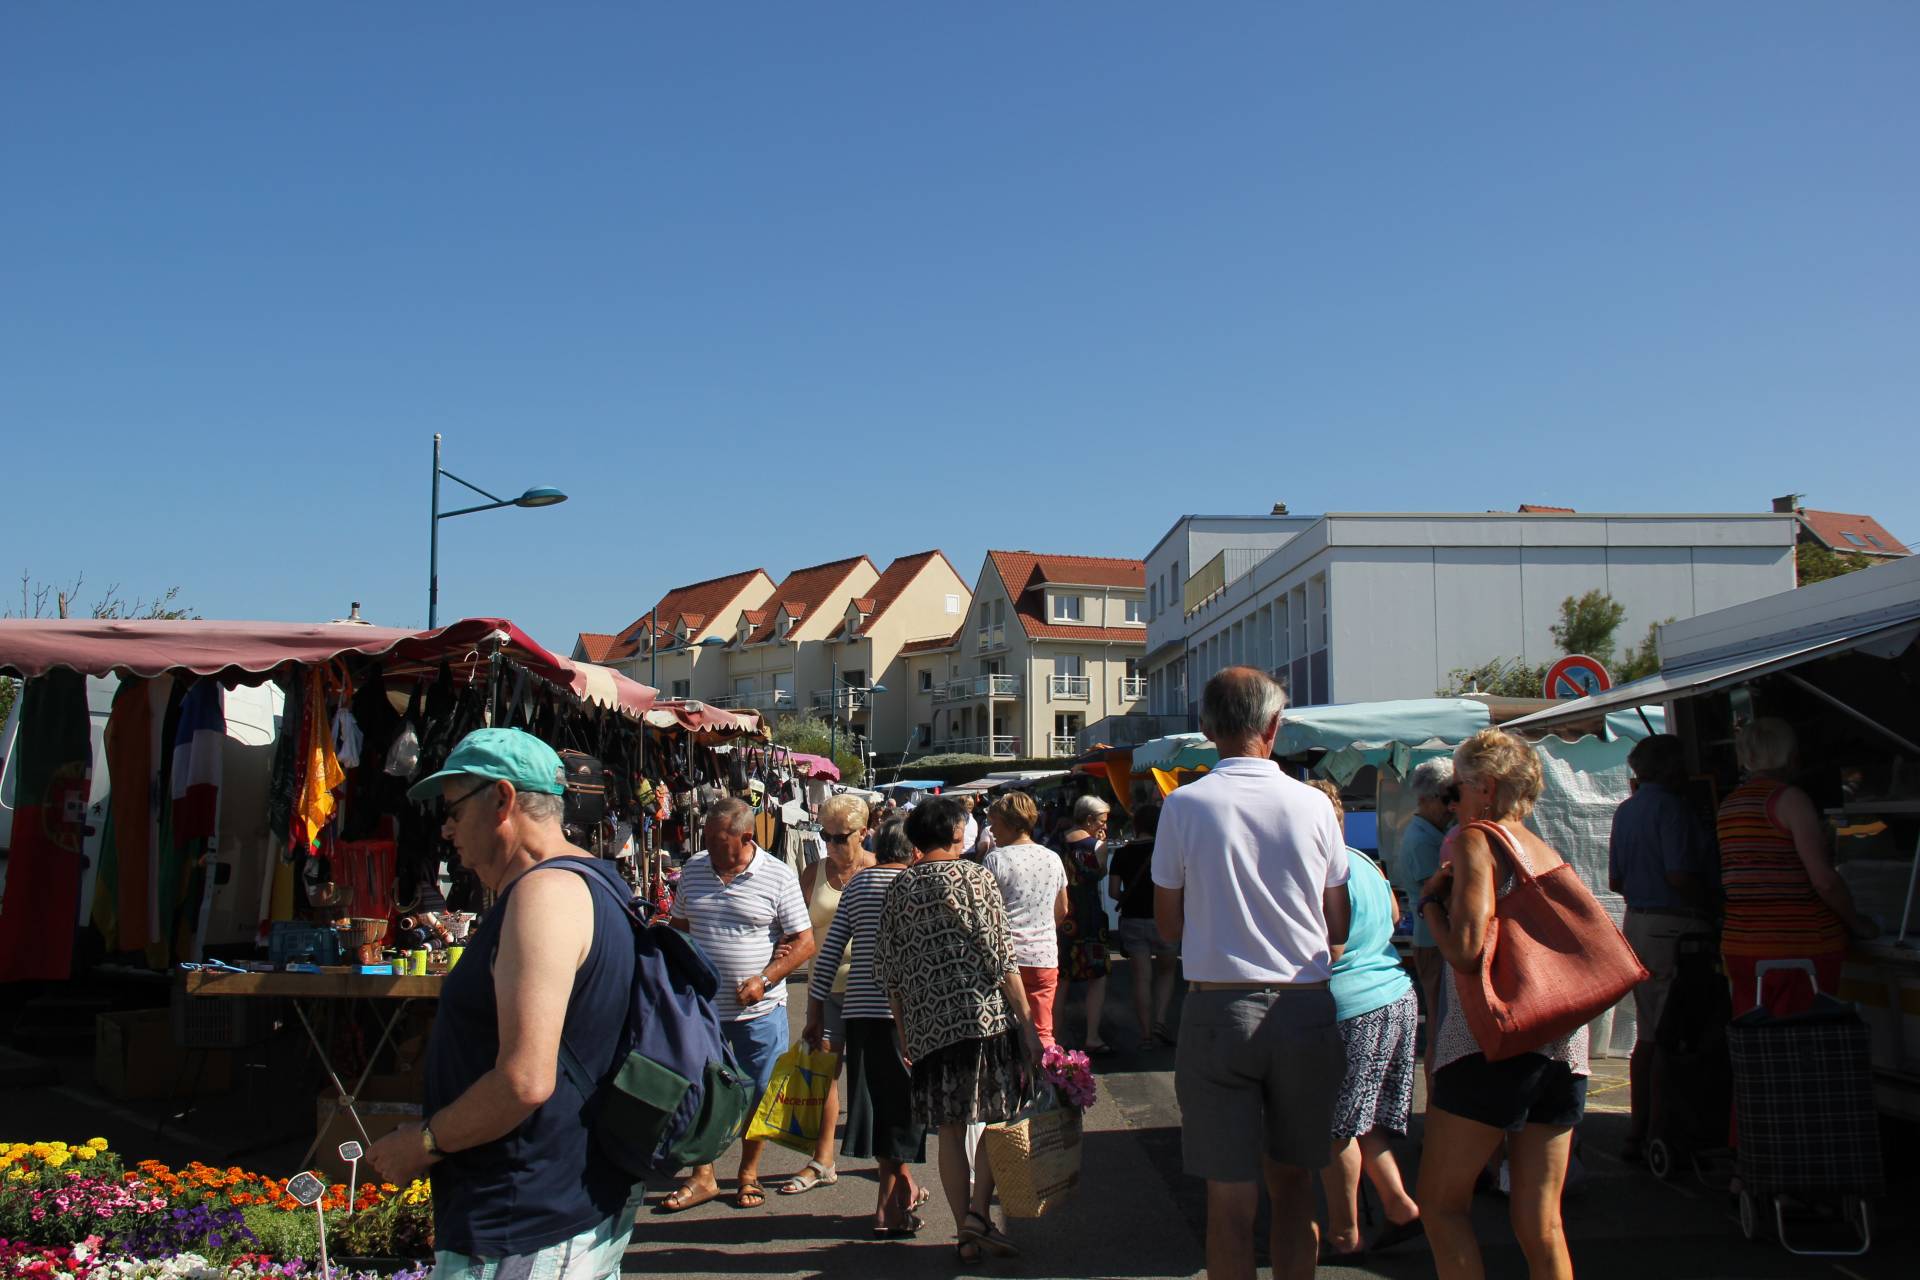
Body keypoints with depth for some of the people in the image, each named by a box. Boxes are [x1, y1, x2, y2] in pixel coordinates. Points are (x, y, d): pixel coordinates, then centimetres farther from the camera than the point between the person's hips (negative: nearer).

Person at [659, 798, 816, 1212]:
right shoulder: (694, 868, 4)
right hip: (702, 1004, 3)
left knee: (757, 1096, 8)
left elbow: (805, 941, -8)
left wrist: (765, 980, -17)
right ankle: (702, 1176, 22)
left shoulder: (778, 875, -9)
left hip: (759, 1008, -3)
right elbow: (678, 925, 16)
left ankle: (749, 1174, 26)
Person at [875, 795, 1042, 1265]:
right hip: (985, 1015, -4)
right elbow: (1001, 955, -7)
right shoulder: (973, 877, -2)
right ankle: (980, 1210, -5)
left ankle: (967, 1235, 15)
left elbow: (890, 968, 12)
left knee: (950, 1129, 11)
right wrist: (1026, 1023, -5)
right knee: (1000, 1117, 8)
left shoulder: (898, 888, 11)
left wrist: (903, 1033, 21)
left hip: (926, 1023, 4)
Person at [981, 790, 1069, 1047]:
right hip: (1045, 956, 4)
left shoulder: (995, 860, -9)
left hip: (1006, 957, -4)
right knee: (1042, 1033, 8)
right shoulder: (1053, 859, 7)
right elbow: (1062, 910, 17)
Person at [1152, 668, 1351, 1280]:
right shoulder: (1313, 805, -2)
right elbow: (1339, 926, 5)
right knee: (1291, 1183, 16)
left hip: (1219, 1006, -2)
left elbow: (1169, 925, 2)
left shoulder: (1184, 805, -6)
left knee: (1231, 1195, 4)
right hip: (1306, 1008, 2)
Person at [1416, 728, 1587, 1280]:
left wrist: (1431, 899, 1)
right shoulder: (1549, 852, 15)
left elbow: (1465, 951, -17)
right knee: (1540, 1223, 9)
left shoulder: (1475, 839, -6)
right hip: (1563, 1045, 7)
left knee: (1440, 1201, 2)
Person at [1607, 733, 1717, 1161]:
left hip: (1637, 925, 9)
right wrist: (1711, 904, -8)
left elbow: (1615, 881, 17)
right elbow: (1679, 875, -21)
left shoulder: (1625, 811, 14)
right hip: (1676, 928, -9)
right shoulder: (1671, 808, -13)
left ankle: (1638, 1130, 18)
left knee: (1647, 1035, 14)